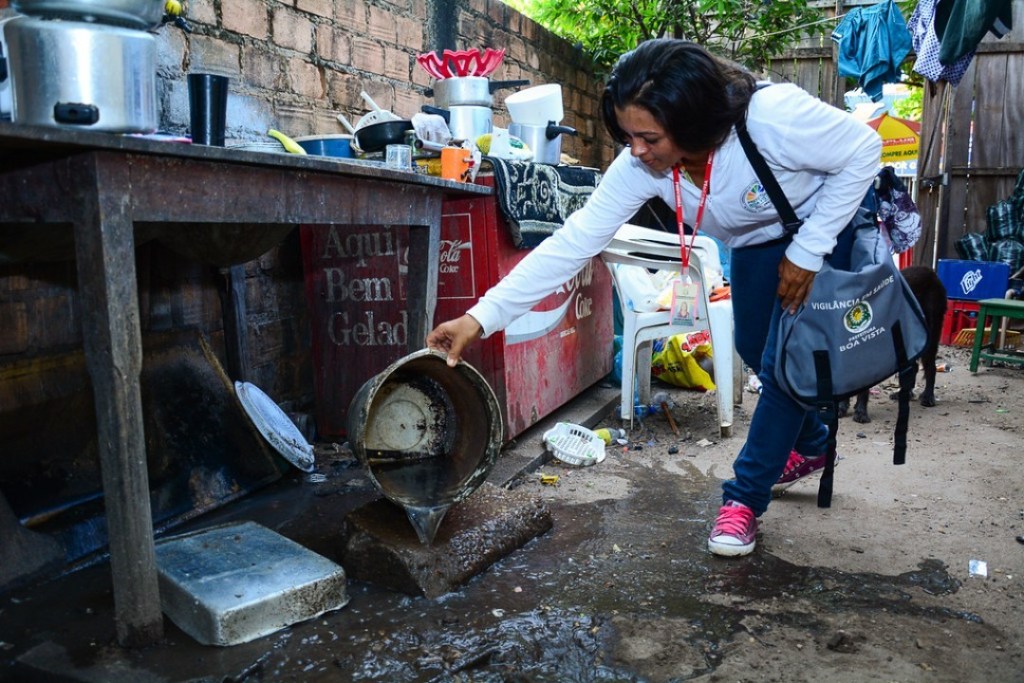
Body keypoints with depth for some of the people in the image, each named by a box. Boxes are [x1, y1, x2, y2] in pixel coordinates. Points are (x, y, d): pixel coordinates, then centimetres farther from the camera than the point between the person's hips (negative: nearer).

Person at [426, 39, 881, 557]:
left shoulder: (775, 117, -40)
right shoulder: (641, 166, -28)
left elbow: (863, 150, -24)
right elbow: (575, 240, -29)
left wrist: (806, 251, -25)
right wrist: (483, 316, -36)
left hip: (826, 229, -5)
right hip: (756, 243, 5)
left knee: (783, 362, -10)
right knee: (756, 352, 13)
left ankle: (745, 497, 5)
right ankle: (809, 445, 41)